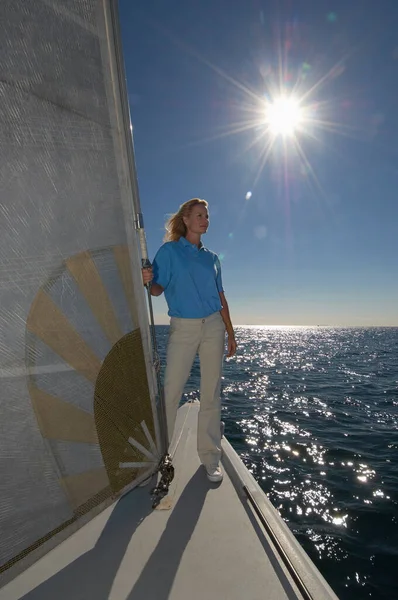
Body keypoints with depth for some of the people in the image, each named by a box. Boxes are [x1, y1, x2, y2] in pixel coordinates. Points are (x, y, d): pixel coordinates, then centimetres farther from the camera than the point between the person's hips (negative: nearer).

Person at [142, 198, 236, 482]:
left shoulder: (212, 257, 14)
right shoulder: (169, 250, 3)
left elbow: (221, 298, 14)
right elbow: (158, 289, -4)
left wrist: (231, 334, 12)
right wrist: (147, 280, -27)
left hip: (213, 327, 4)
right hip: (182, 328, -3)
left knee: (211, 394, 7)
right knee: (171, 392, -3)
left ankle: (211, 458, 22)